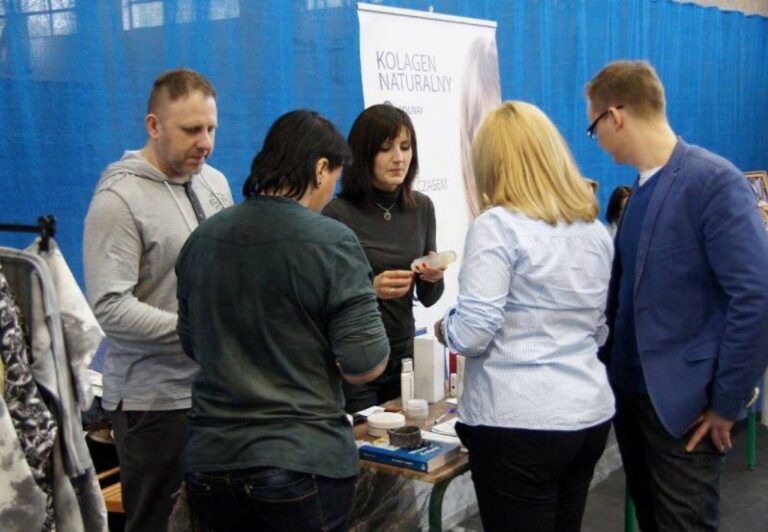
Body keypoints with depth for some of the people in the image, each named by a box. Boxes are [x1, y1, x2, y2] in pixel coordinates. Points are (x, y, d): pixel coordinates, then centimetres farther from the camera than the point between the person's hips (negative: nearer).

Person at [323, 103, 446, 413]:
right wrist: (371, 289, -24)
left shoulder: (421, 208, 2)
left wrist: (434, 278, -13)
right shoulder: (338, 213, -13)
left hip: (403, 354, 5)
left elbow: (427, 298, 8)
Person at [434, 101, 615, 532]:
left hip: (520, 421, -7)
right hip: (591, 415, 7)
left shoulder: (498, 225, -13)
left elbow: (473, 333, -17)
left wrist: (443, 329, 3)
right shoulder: (596, 230, 10)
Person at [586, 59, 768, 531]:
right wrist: (609, 365, 13)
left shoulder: (713, 181, -17)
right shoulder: (641, 188, 9)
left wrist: (727, 402, -16)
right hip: (631, 390, 8)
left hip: (684, 400, -8)